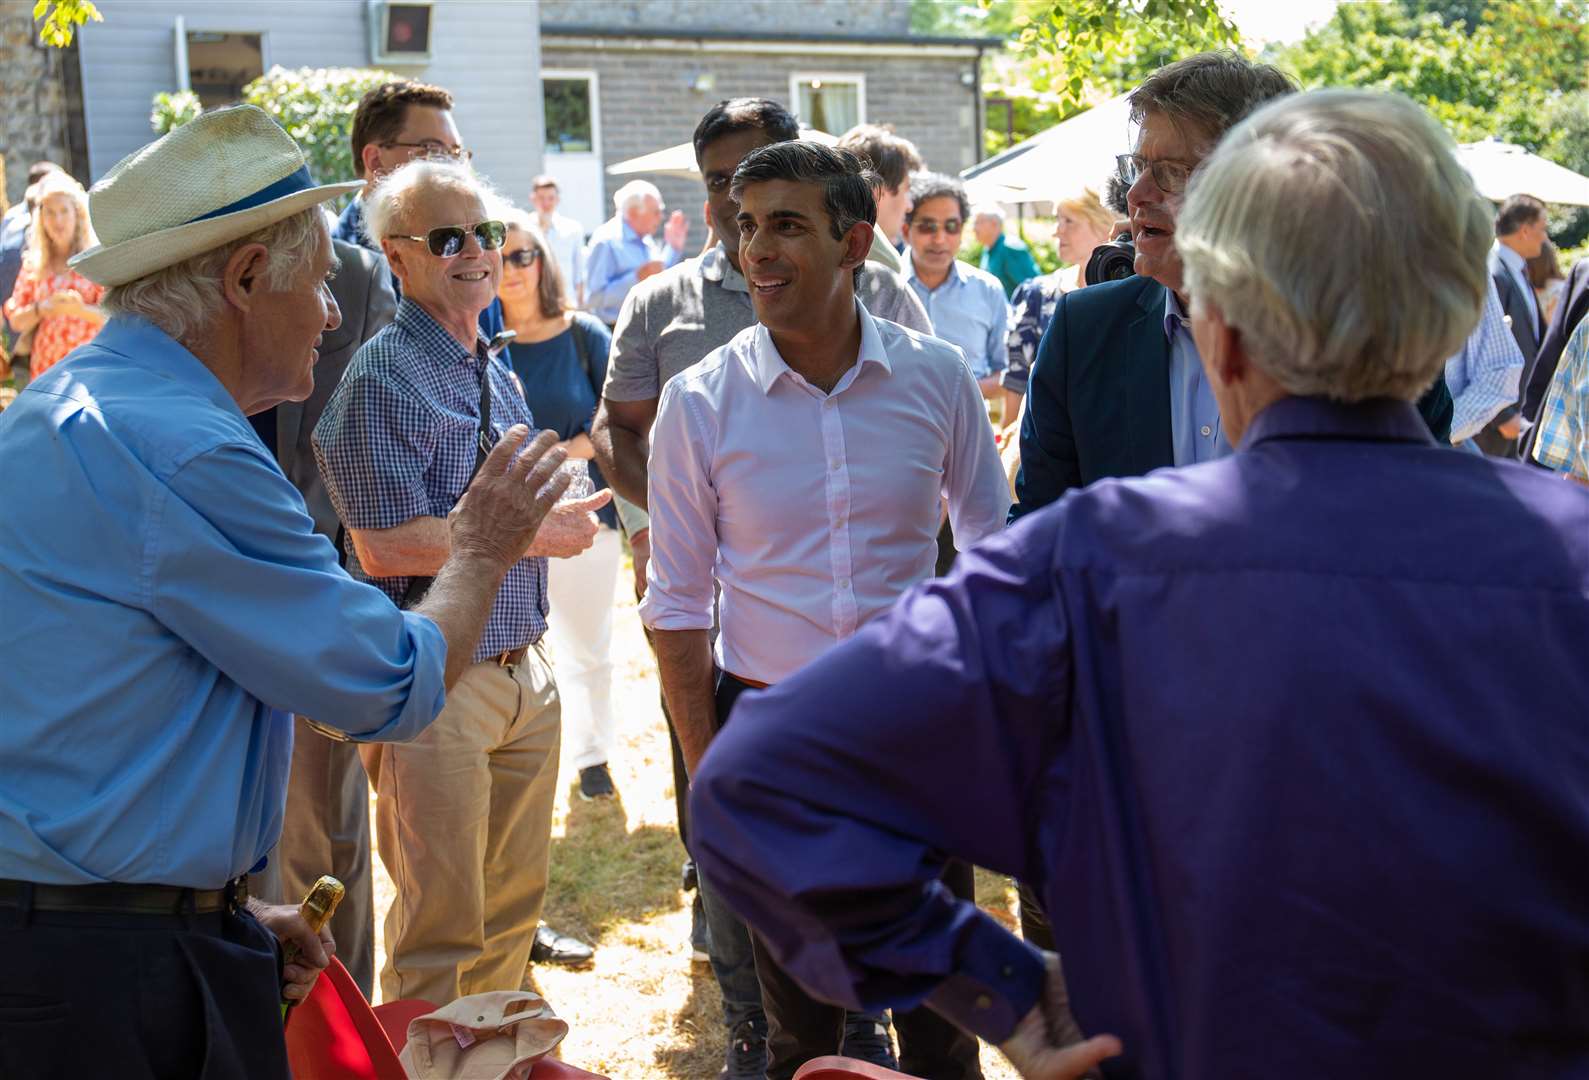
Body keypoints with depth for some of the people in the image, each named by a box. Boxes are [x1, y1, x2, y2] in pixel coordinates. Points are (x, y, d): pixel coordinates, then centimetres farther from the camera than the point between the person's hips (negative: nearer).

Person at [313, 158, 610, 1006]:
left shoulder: (498, 376, 14)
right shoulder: (381, 378, -12)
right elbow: (385, 548, -20)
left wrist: (556, 519, 5)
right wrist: (531, 531, -14)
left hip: (522, 672, 8)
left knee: (515, 904, 16)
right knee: (441, 927, 0)